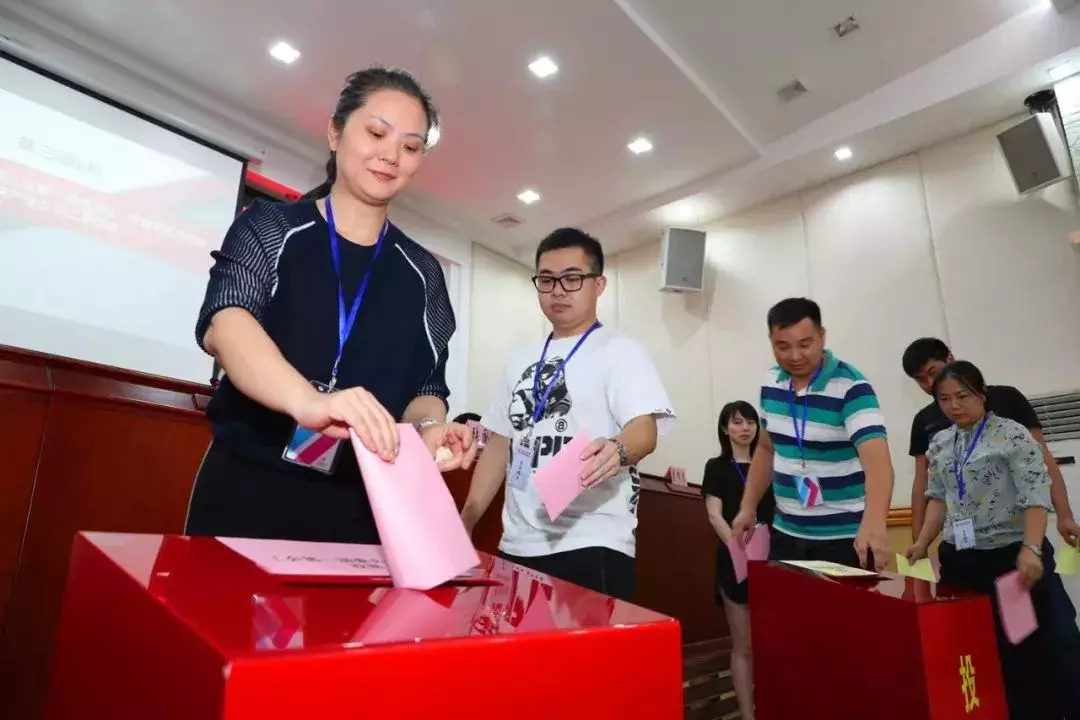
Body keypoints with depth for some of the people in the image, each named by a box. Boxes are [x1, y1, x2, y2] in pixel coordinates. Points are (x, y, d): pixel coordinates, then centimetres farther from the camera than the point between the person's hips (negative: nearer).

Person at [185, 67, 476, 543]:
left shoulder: (421, 273, 8)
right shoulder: (269, 227, 0)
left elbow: (425, 386, 8)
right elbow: (223, 324, -18)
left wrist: (430, 428, -17)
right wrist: (308, 400, -38)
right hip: (246, 488, -2)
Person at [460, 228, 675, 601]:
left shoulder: (618, 350, -2)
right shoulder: (520, 361, 15)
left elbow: (645, 428, -17)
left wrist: (618, 450, -39)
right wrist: (465, 521, 12)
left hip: (592, 545, -5)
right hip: (517, 545, 6)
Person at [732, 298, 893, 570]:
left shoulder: (851, 387, -17)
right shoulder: (771, 383, 0)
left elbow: (876, 458, -30)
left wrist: (874, 523, -47)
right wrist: (748, 506, 8)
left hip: (843, 537, -5)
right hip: (785, 532, 5)